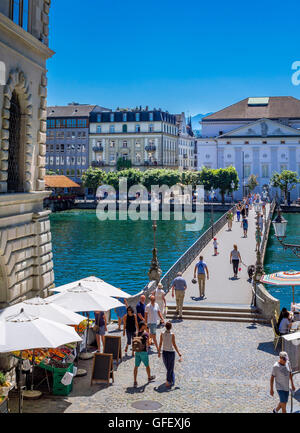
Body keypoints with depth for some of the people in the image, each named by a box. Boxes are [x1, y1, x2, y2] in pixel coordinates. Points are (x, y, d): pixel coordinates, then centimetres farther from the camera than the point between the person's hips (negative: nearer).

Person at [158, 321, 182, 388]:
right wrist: (179, 353, -3)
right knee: (170, 368, 9)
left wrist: (159, 352, 10)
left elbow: (160, 344, -3)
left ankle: (172, 380, 39)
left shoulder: (162, 334, -8)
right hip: (171, 352, -4)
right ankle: (168, 381, 0)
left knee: (167, 367, 22)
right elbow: (174, 345, -14)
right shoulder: (172, 335, -18)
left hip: (164, 352, 4)